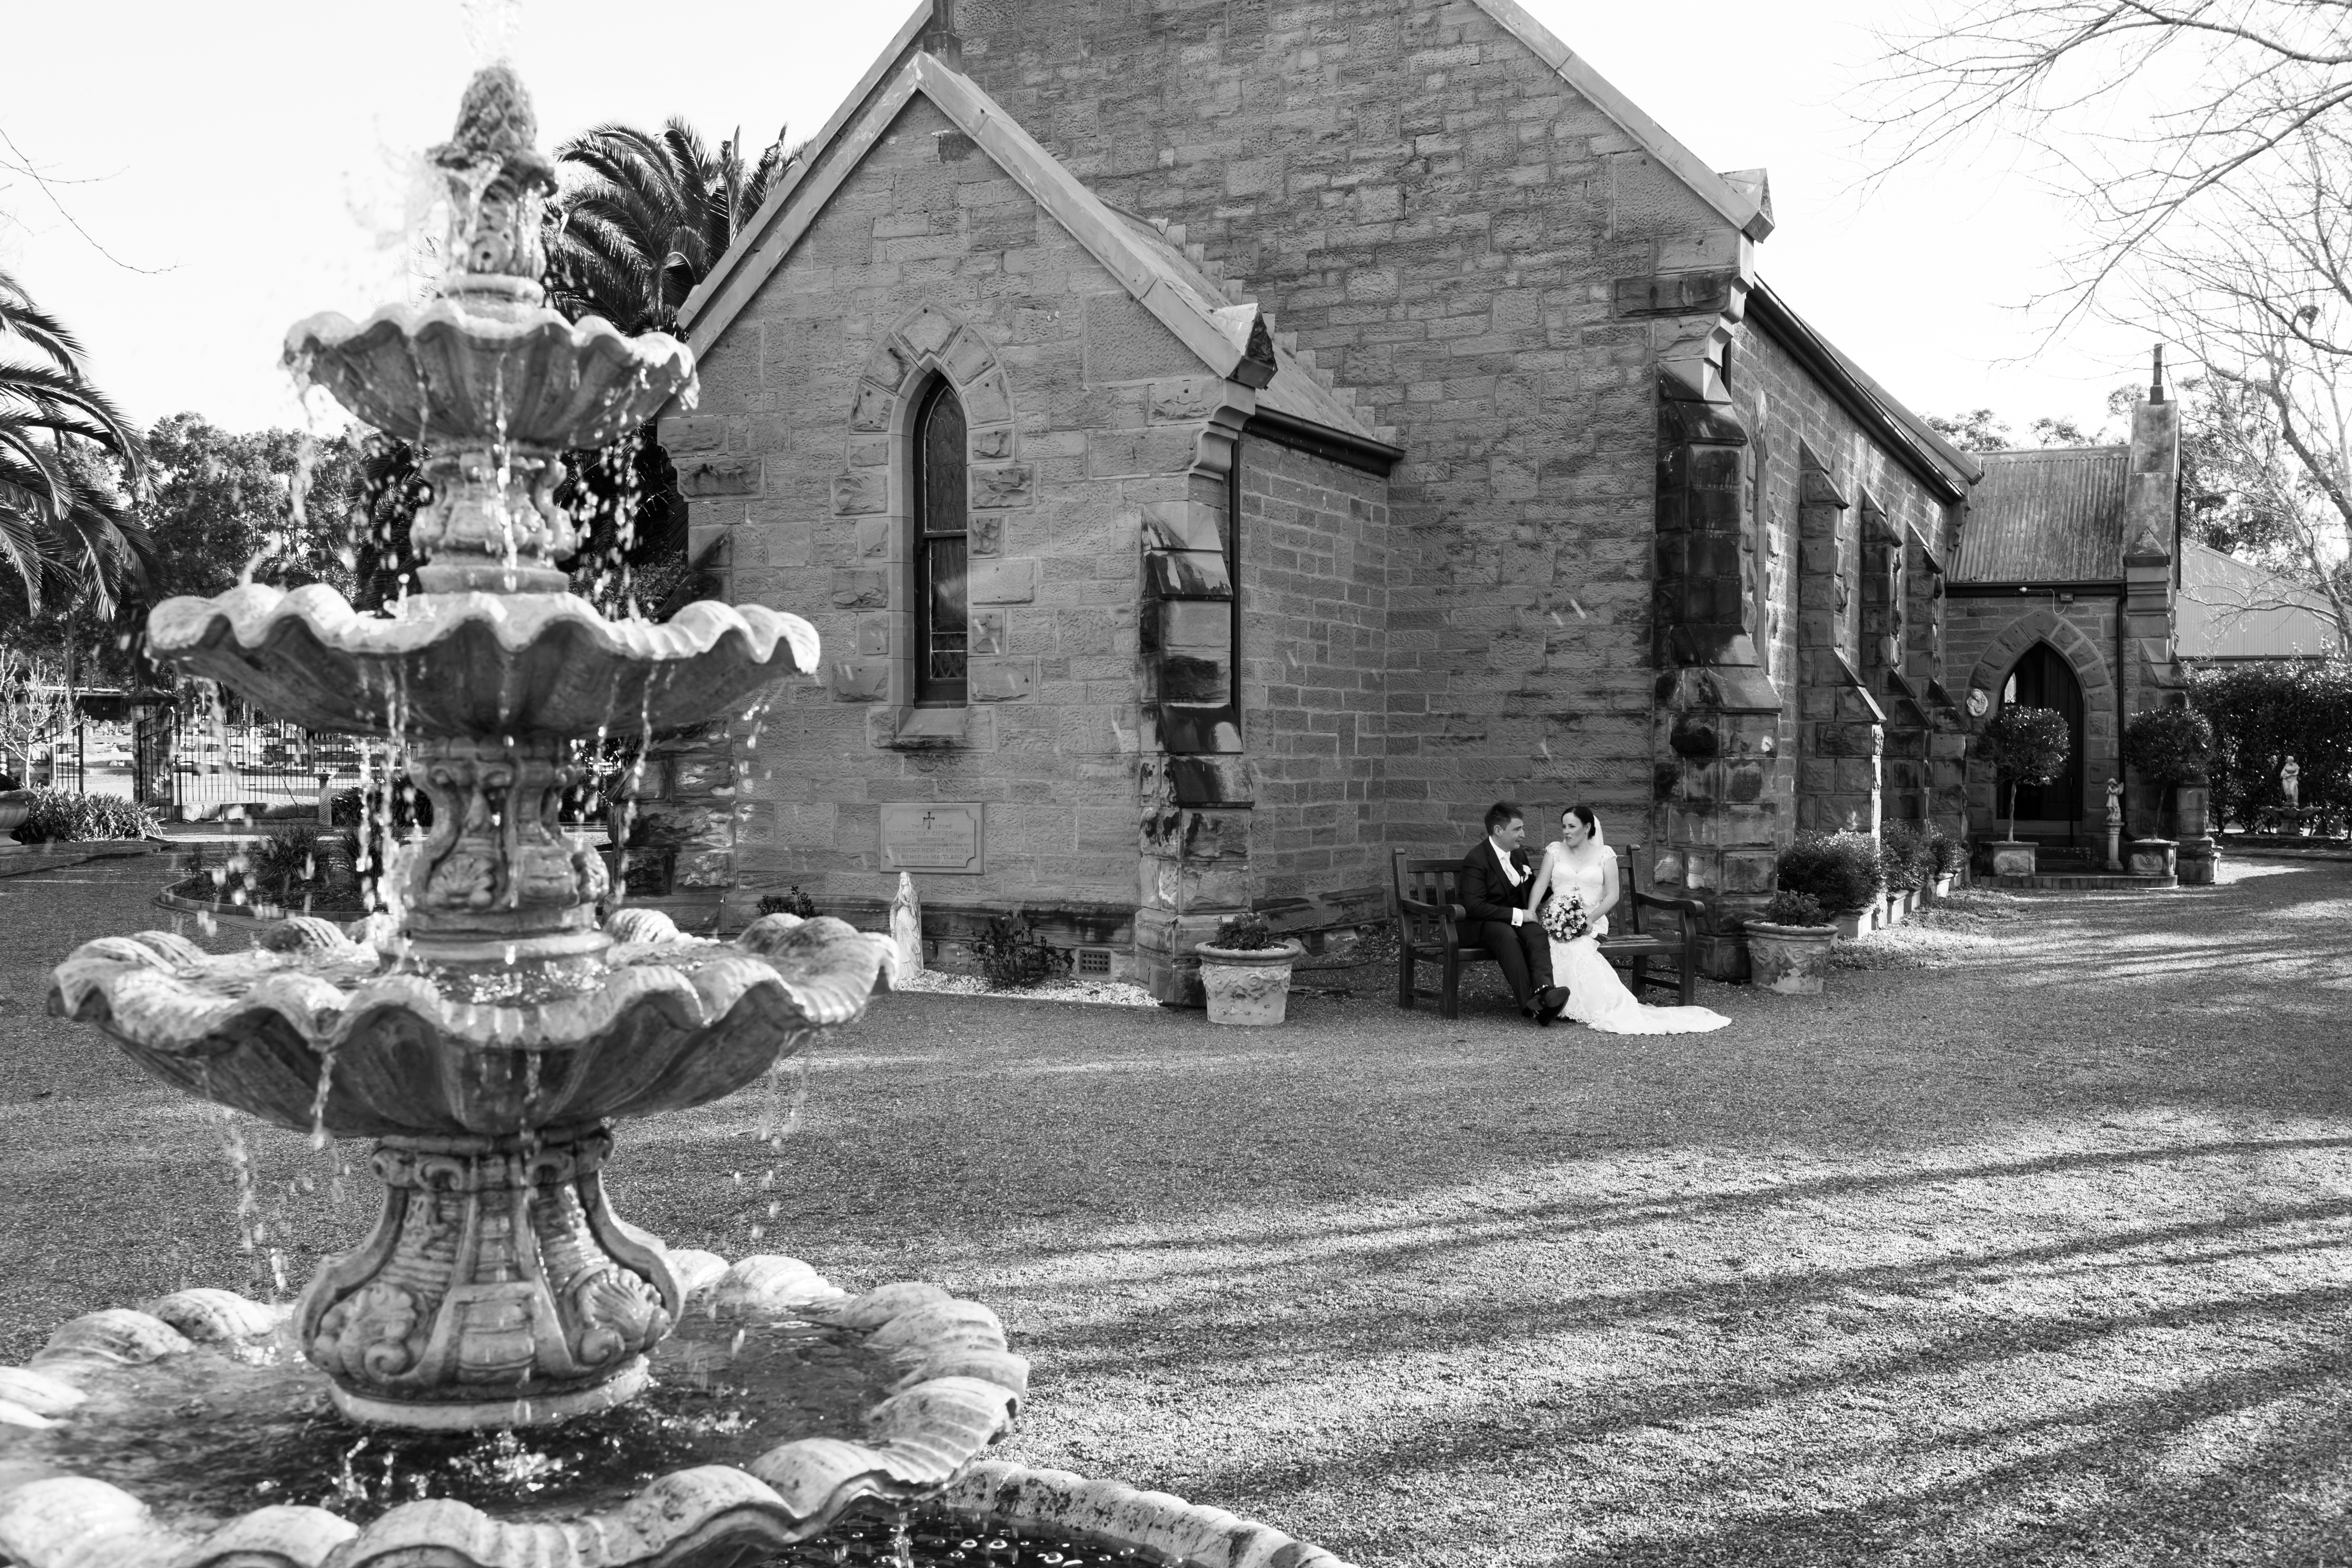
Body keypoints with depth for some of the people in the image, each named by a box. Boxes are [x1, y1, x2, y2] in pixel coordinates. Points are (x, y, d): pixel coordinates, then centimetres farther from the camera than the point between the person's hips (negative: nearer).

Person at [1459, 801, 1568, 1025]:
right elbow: (1474, 906, -20)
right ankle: (1530, 1004, -48)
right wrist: (1517, 915, -20)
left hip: (1519, 920, 6)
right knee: (1508, 937, -39)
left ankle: (1544, 990, -54)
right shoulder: (1476, 860, -11)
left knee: (1538, 935, -29)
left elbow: (1533, 890, 31)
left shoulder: (1519, 855, 14)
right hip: (1486, 923, -6)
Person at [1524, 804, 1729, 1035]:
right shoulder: (1554, 851, 13)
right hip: (1556, 920, 2)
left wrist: (1591, 918, -14)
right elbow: (1540, 884, 3)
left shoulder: (1604, 855, 8)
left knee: (1576, 947, -35)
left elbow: (1613, 895, 1)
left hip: (1589, 923, -2)